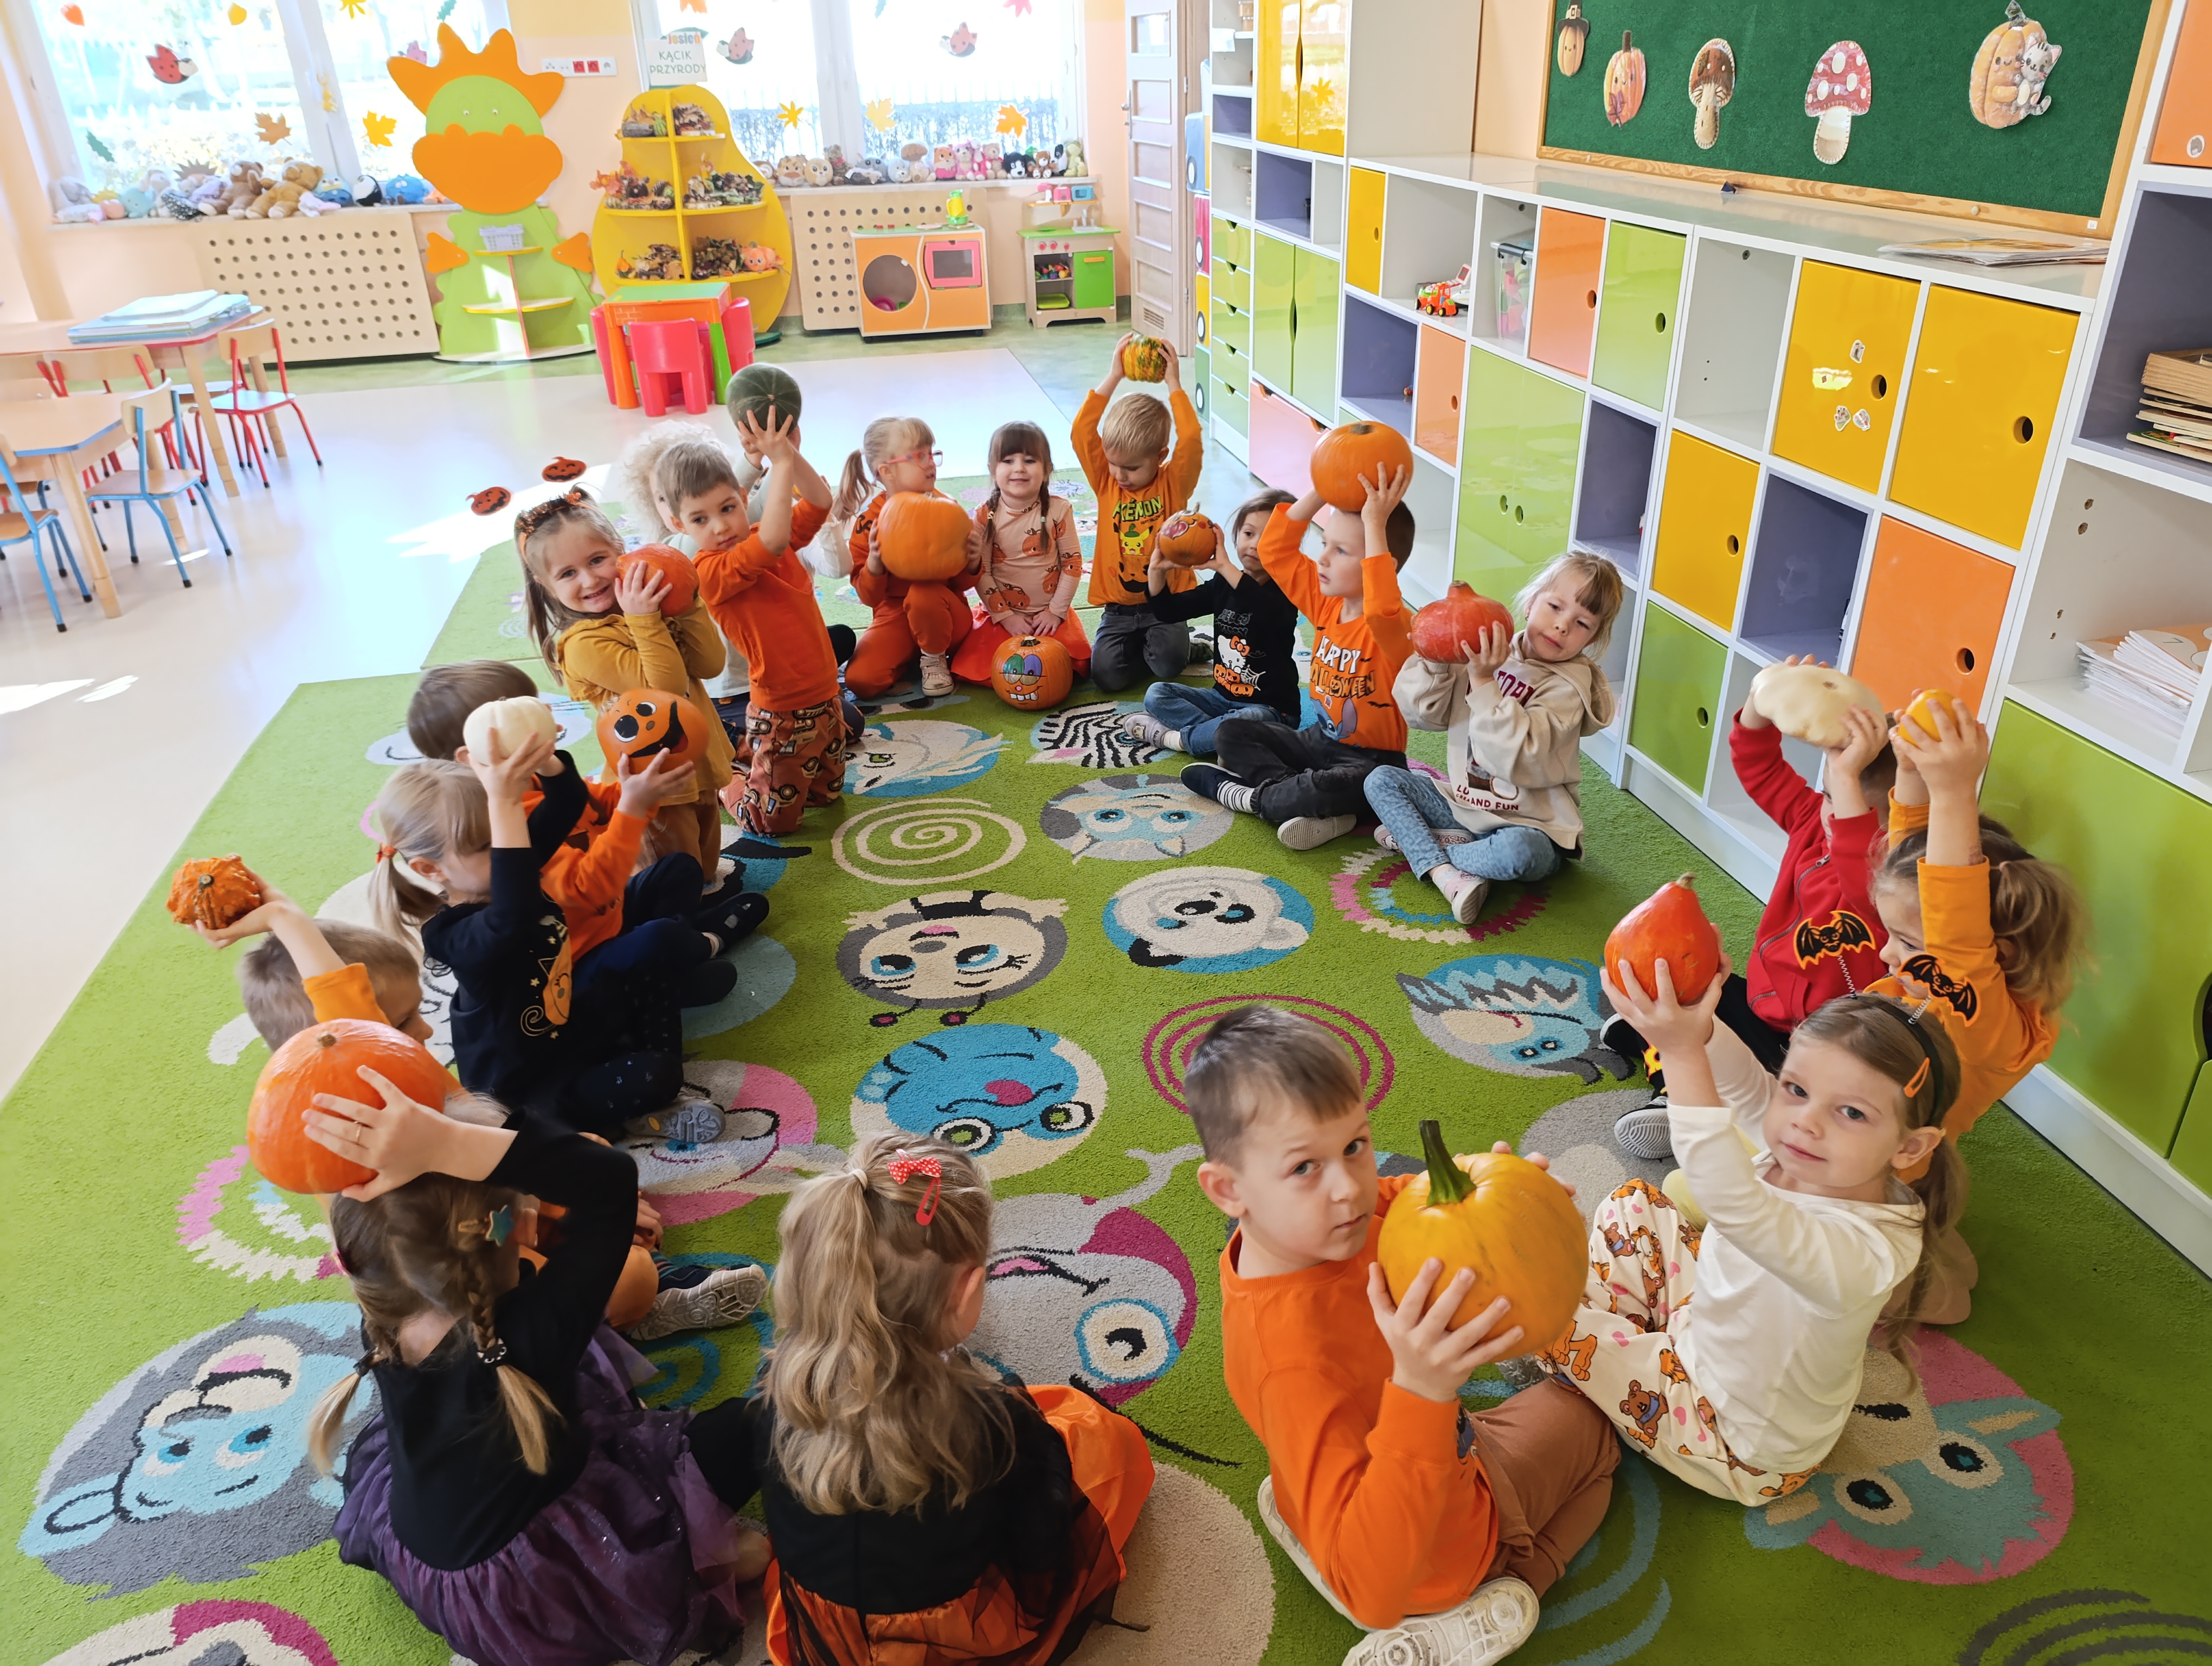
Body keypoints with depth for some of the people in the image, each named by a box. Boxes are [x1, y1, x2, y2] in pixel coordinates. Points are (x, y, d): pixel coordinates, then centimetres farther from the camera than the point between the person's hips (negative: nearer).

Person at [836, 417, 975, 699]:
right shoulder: (869, 520, -8)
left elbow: (960, 583, 1)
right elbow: (869, 597, -5)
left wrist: (971, 565, -22)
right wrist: (874, 564, -25)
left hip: (942, 612, -1)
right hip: (895, 615, 1)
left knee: (923, 594, -36)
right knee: (860, 680, -21)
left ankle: (935, 657, -5)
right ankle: (911, 655, 11)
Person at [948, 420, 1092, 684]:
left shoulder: (1058, 510, -7)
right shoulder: (985, 517, -7)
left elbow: (1073, 562, -3)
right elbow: (980, 571, -6)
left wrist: (1056, 611, -8)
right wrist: (1005, 615, -12)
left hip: (1051, 613, 0)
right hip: (999, 612, 0)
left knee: (1076, 663, -21)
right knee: (972, 668, -17)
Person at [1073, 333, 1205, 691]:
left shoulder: (1173, 485, -3)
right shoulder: (1106, 483, 1)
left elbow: (1192, 442, -21)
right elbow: (1082, 433, -11)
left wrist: (1174, 385, -16)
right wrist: (1113, 377, -13)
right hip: (1118, 609, 1)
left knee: (1170, 661, -26)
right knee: (1107, 674, -20)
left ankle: (1154, 646, 11)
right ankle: (1139, 648, 14)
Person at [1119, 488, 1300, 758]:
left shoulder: (1284, 592, -12)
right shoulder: (1222, 584, 6)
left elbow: (1270, 613, -38)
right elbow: (1168, 611, 7)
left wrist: (1226, 567, -38)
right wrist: (1158, 570, -11)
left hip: (1269, 708, -7)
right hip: (1222, 697, 7)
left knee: (1250, 721, -39)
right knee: (1156, 694, -4)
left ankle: (1175, 738, -18)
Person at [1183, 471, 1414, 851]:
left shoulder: (1395, 625, -24)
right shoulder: (1326, 603, -1)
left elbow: (1380, 610, -51)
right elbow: (1275, 550, -3)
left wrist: (1375, 526, -48)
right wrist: (1320, 493, -13)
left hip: (1371, 761, -9)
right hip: (1319, 739, 9)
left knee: (1323, 790, -39)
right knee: (1230, 732, 4)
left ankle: (1251, 796, -6)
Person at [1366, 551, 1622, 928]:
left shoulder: (1568, 686, -15)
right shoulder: (1488, 652, 0)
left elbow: (1517, 759, -30)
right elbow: (1421, 714, -3)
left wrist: (1484, 683, -31)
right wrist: (1435, 662, -20)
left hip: (1528, 823, -5)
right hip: (1464, 805, 6)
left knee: (1517, 852, -38)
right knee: (1382, 780, -6)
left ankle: (1415, 841, -12)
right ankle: (1445, 872, -22)